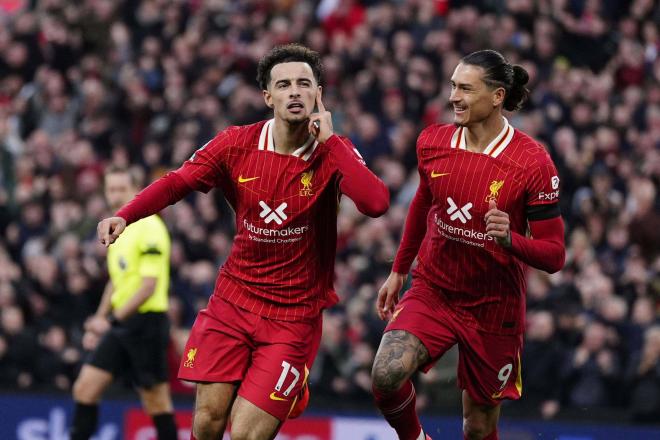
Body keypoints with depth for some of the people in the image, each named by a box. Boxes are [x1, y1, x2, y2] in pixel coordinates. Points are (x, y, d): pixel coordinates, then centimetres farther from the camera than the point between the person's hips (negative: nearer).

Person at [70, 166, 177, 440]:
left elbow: (149, 286, -19)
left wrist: (113, 320, -22)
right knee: (85, 388, 0)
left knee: (156, 402, -3)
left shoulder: (149, 227, -13)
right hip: (120, 325, 8)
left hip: (146, 322, -8)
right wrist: (99, 319, 21)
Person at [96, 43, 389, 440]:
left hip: (294, 316, -3)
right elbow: (178, 182, 1)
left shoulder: (334, 152, -10)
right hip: (233, 301, 3)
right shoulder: (238, 144, -3)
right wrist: (124, 216, -16)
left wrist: (329, 140, -22)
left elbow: (376, 203, -27)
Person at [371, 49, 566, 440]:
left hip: (494, 308, -2)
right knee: (386, 375, -24)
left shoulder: (533, 163, -16)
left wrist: (509, 239, -33)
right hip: (432, 292, 3)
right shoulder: (433, 143, -3)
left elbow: (554, 256, -14)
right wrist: (399, 271, 24)